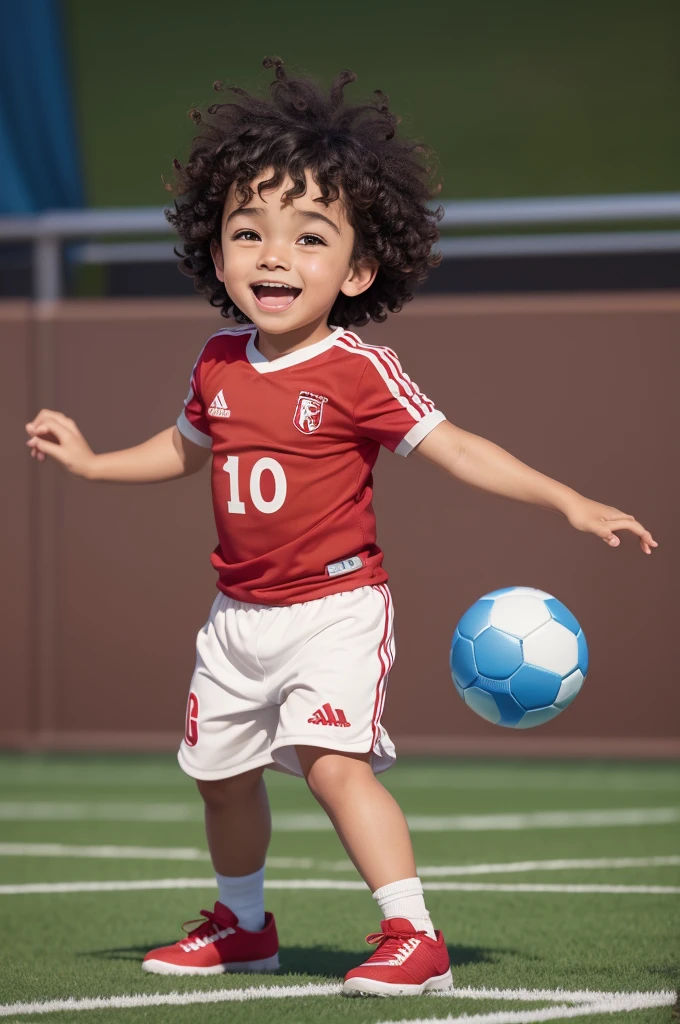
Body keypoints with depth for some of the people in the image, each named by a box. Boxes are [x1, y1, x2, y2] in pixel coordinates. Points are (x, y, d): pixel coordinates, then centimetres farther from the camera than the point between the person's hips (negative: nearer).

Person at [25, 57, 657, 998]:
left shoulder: (357, 373, -15)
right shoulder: (221, 363, 2)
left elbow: (459, 451, -15)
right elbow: (187, 449, 23)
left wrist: (569, 503, -21)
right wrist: (89, 460, 17)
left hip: (335, 608, -7)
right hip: (241, 613, 7)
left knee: (333, 762, -23)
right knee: (222, 771, 18)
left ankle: (414, 936, -20)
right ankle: (242, 925, 42)